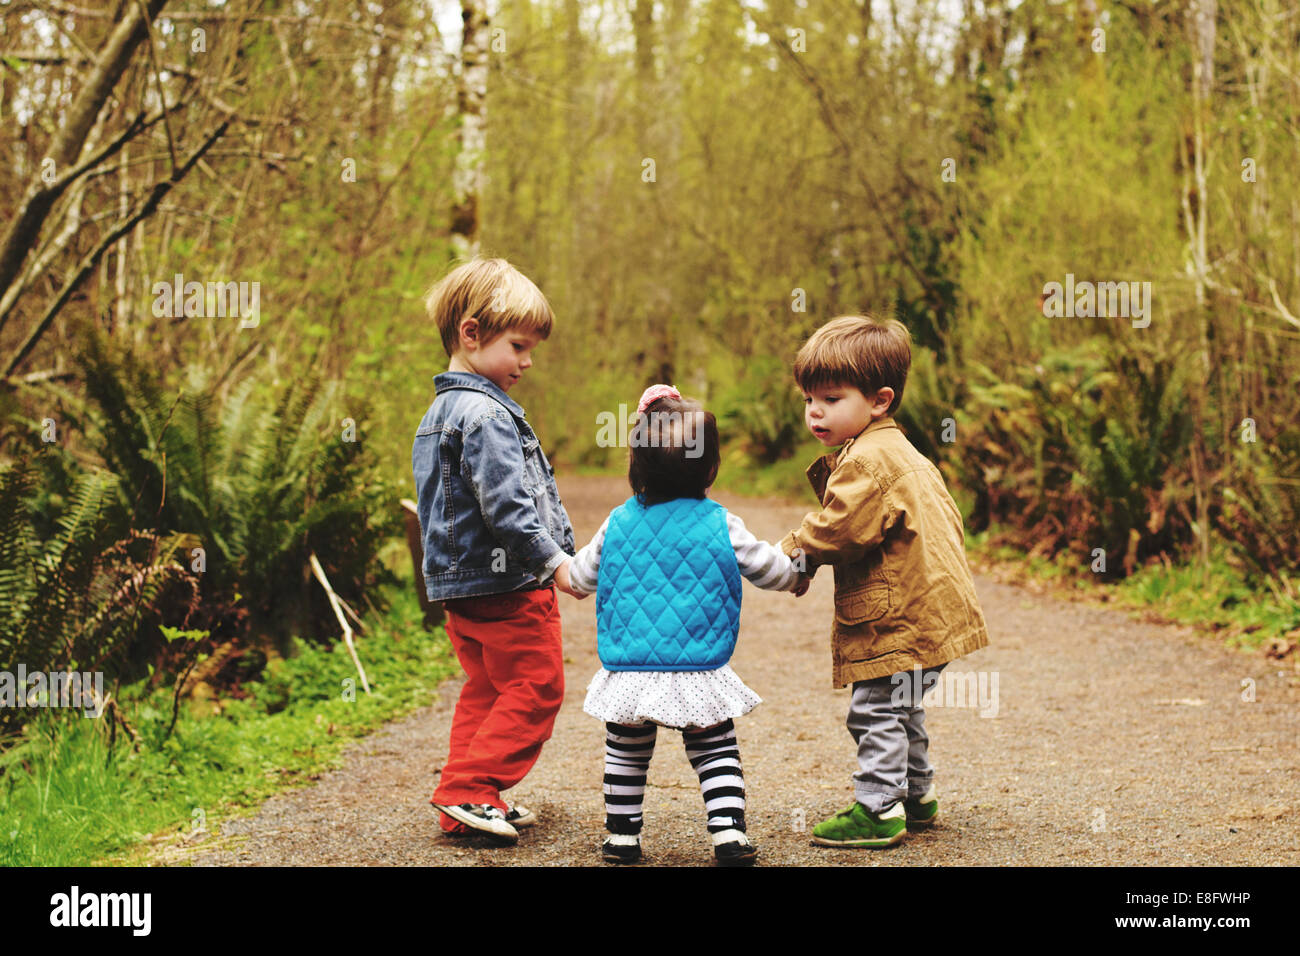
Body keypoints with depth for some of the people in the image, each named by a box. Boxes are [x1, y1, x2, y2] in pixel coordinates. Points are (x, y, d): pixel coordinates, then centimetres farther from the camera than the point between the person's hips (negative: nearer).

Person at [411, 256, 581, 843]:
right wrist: (554, 559, -17)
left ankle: (464, 804, 18)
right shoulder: (486, 415, -19)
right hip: (508, 584, -10)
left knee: (486, 692, 16)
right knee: (534, 689, -1)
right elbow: (505, 503, -24)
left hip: (462, 585, 10)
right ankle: (468, 790, -3)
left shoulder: (440, 412, 15)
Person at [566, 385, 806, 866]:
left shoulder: (618, 523, -1)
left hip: (629, 676, 2)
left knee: (626, 753, 17)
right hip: (698, 677, -1)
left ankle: (622, 836, 23)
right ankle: (728, 832, 3)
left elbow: (582, 576, 12)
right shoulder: (720, 525, -6)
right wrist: (797, 570, 26)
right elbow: (769, 569, 3)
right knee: (716, 751, 11)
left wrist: (568, 575, 36)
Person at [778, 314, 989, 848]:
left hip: (902, 622, -11)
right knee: (900, 710, 22)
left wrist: (791, 550, -9)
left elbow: (839, 529, -25)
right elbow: (944, 515, 22)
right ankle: (917, 796, 33)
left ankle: (879, 809, 0)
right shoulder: (897, 453, 15)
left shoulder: (867, 462, -19)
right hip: (926, 612, 11)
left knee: (876, 710, -5)